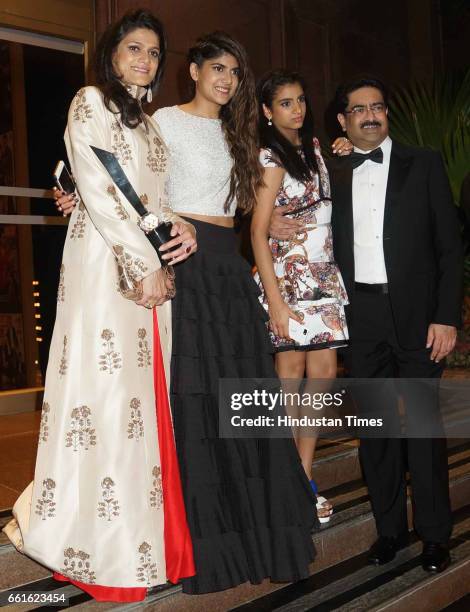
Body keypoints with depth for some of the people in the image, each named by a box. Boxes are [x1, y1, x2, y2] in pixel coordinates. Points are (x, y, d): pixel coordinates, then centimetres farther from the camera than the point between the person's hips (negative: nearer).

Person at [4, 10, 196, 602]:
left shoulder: (147, 121, 24)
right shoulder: (90, 103, 2)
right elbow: (98, 190, -10)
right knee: (104, 389, -7)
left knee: (145, 393, 5)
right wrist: (144, 265, -13)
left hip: (151, 266, 7)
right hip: (105, 265, -7)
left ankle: (143, 536, 14)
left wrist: (178, 225, 1)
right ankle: (98, 549, 6)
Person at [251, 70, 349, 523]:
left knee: (323, 376, 4)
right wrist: (275, 301, -18)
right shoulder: (271, 158, -5)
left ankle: (305, 480, 16)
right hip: (289, 276, -7)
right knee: (290, 380, -2)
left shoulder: (313, 147, 17)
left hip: (324, 276, 7)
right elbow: (258, 231, -11)